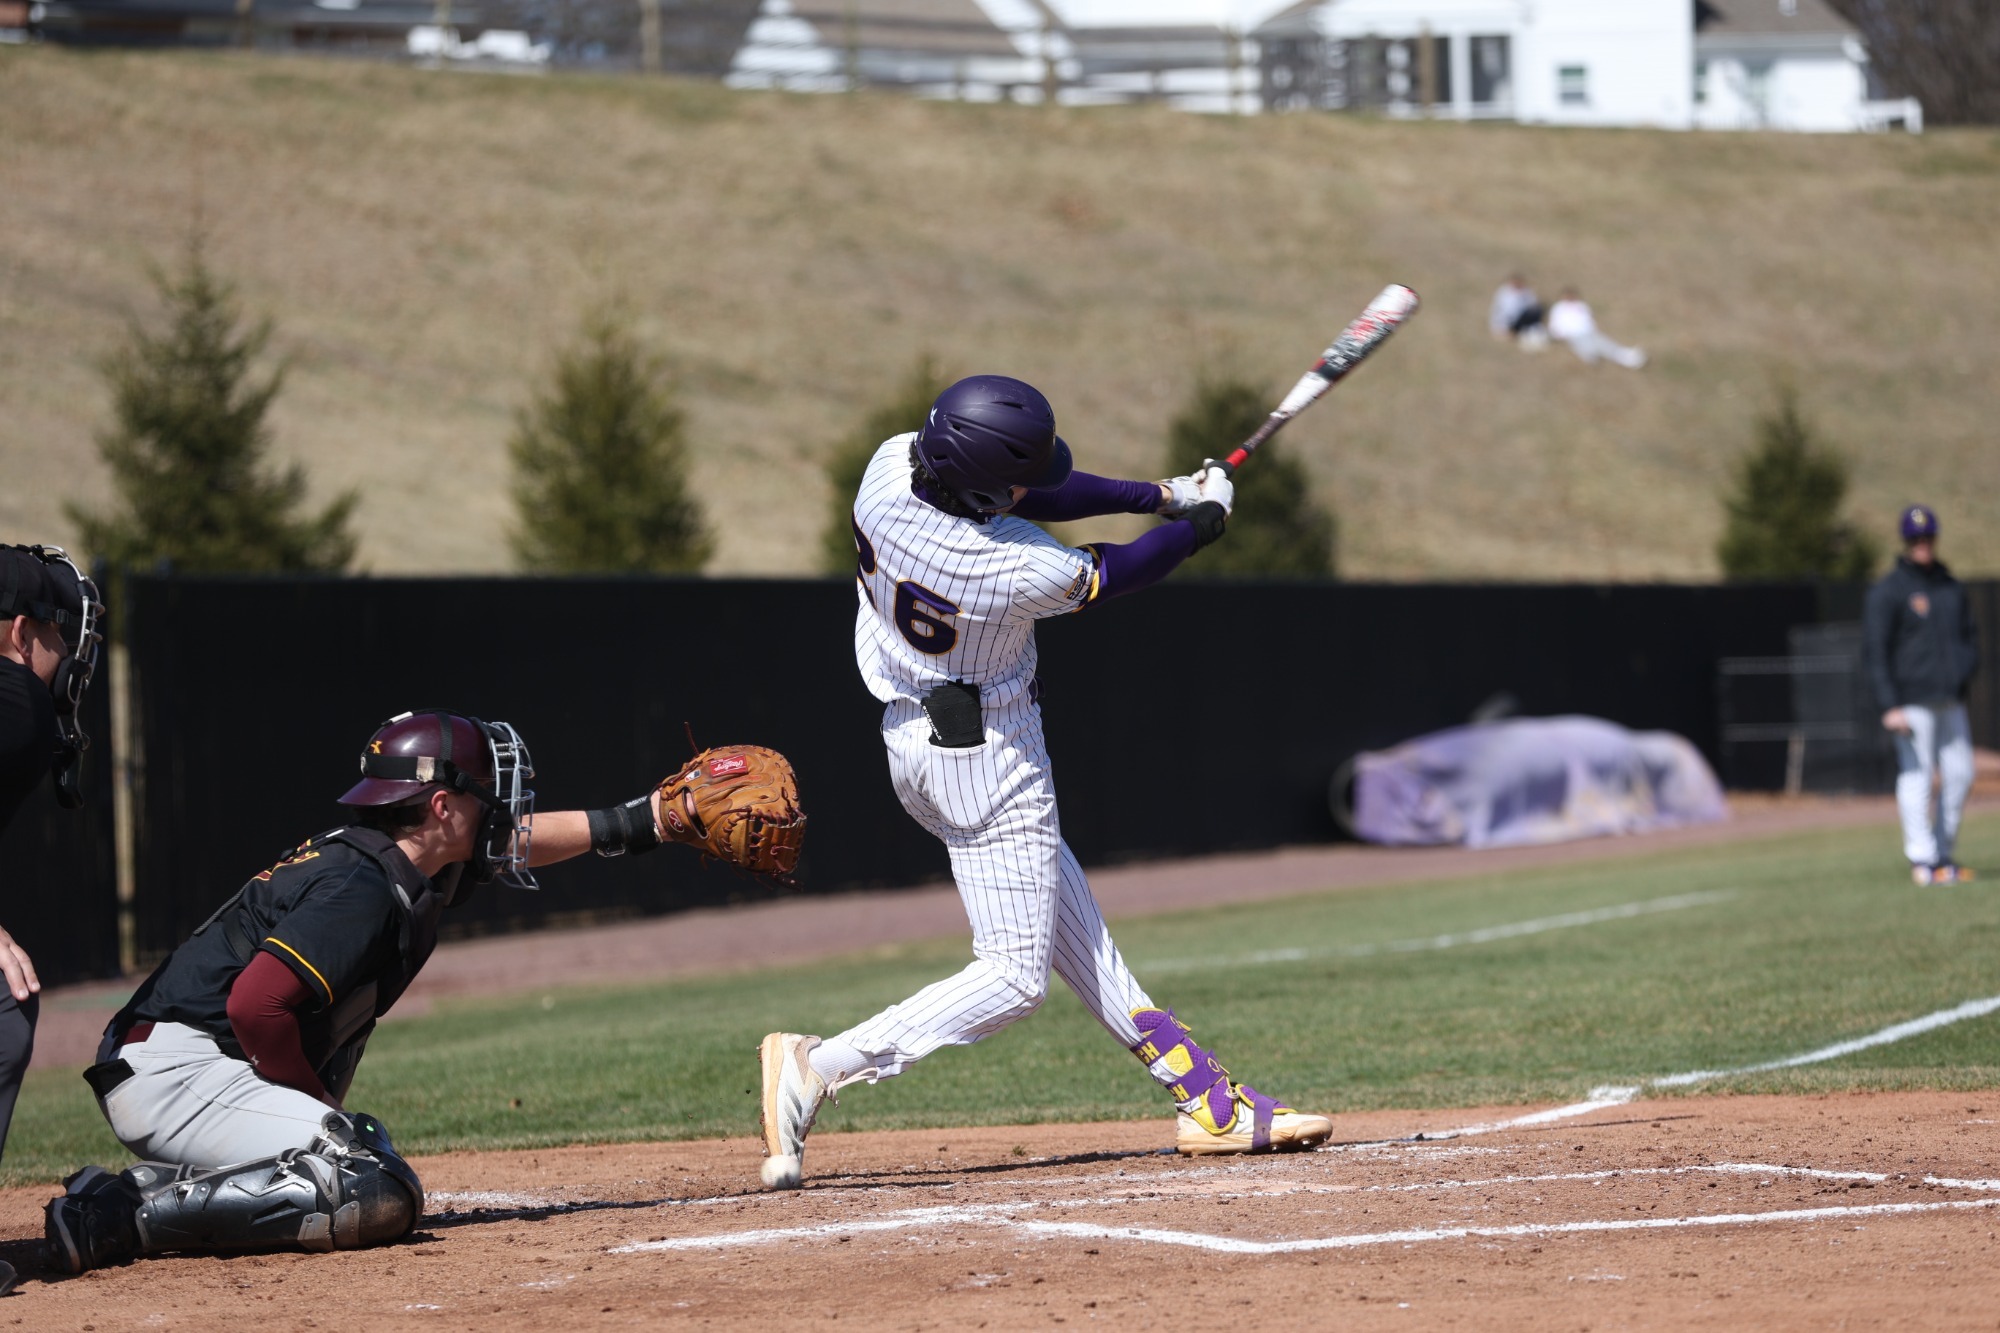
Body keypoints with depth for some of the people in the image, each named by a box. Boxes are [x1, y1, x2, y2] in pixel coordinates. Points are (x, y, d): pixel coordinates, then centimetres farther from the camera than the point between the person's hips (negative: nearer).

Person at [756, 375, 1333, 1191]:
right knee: (1016, 973, -4)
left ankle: (1207, 1102, 22)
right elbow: (1113, 575, -9)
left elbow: (1017, 496, 2)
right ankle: (823, 1067, -14)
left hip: (911, 738, 10)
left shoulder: (891, 466, -14)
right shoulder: (1017, 571, -31)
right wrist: (1202, 521, 9)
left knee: (1073, 928, 15)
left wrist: (1161, 495, 1)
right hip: (987, 756, -9)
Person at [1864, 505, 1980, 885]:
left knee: (1959, 775, 5)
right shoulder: (1888, 591, -5)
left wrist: (1966, 670, 3)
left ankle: (1943, 854, 15)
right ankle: (1922, 859, -7)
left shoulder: (1951, 587, 14)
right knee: (1916, 776, -8)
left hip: (1951, 700, 6)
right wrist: (1890, 706, -16)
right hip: (1913, 703, -6)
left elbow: (1969, 636, 23)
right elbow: (1877, 651, -9)